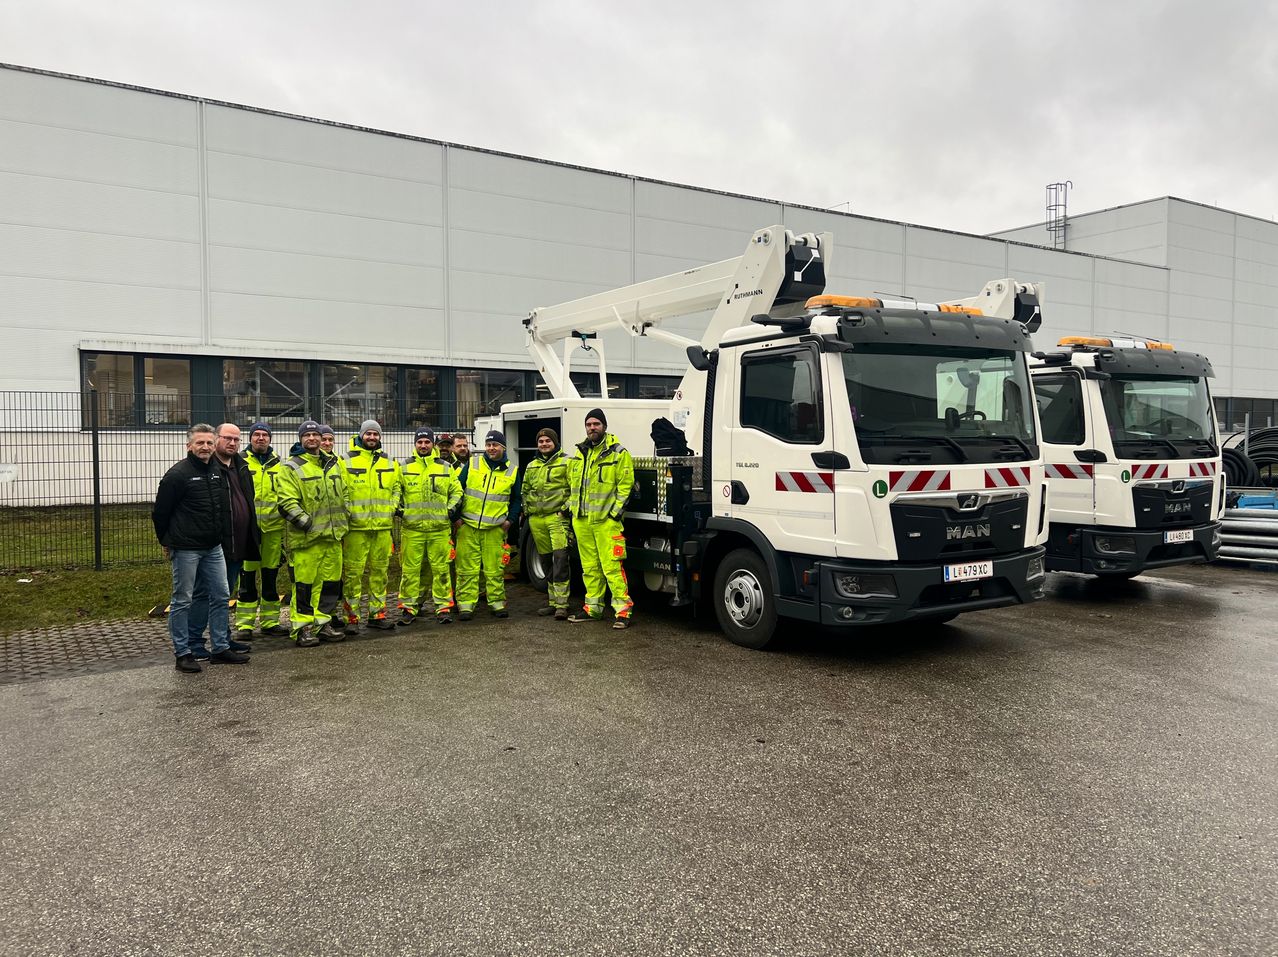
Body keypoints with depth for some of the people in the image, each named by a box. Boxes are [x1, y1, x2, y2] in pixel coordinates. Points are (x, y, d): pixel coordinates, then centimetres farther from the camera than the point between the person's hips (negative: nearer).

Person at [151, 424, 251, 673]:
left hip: (213, 548, 7)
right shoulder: (177, 474, -11)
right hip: (185, 549, -7)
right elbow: (160, 512, -4)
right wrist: (167, 542, 4)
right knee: (182, 601, 2)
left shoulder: (218, 471, 9)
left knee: (221, 597, 9)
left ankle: (221, 648, 18)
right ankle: (182, 654, 10)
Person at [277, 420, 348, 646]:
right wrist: (305, 521, -19)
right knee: (304, 583, -3)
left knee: (331, 581, 10)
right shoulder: (291, 468, -4)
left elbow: (343, 494, 23)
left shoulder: (333, 464, 15)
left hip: (333, 535, 6)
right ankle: (303, 628, 6)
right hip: (306, 536, -6)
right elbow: (287, 502, -11)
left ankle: (323, 623, 22)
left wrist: (342, 522, 17)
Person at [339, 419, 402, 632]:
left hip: (383, 526, 4)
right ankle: (352, 617, 4)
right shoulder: (346, 461, 1)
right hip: (356, 526, -4)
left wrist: (394, 506, 7)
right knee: (353, 572, -3)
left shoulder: (390, 463, 14)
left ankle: (378, 614, 19)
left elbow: (397, 486, 21)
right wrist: (345, 510, -10)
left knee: (380, 570, 10)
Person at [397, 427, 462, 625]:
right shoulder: (404, 467, 8)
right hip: (411, 528, -1)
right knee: (410, 569, 1)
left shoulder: (445, 468, 11)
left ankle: (443, 607, 10)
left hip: (440, 527, 1)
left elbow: (456, 491, 17)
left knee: (441, 569, 2)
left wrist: (452, 507, 2)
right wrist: (398, 508, -1)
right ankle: (408, 607, 11)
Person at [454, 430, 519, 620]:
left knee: (494, 569, 3)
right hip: (468, 526, 0)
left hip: (495, 528, 0)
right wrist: (457, 516, 1)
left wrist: (510, 519, 4)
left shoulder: (511, 471, 7)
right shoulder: (472, 465, 5)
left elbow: (516, 499, 16)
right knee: (467, 568, 0)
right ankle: (466, 604, 5)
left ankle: (497, 602, 13)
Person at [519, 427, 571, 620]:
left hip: (556, 518, -6)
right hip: (536, 520, 6)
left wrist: (566, 508, -10)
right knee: (547, 560, 11)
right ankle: (552, 602, 19)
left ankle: (561, 604, -16)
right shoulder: (531, 466, 19)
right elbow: (524, 490, 29)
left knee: (560, 558, -15)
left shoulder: (566, 463, 1)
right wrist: (527, 510, 16)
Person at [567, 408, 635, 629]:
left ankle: (623, 610, -5)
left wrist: (615, 512, -12)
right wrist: (570, 508, 16)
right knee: (589, 567, 13)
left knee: (611, 565, -10)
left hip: (605, 520, -6)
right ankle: (593, 608, 22)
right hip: (581, 520, 7)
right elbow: (571, 485, 23)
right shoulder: (578, 454, 15)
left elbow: (625, 485, -7)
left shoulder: (618, 453, -4)